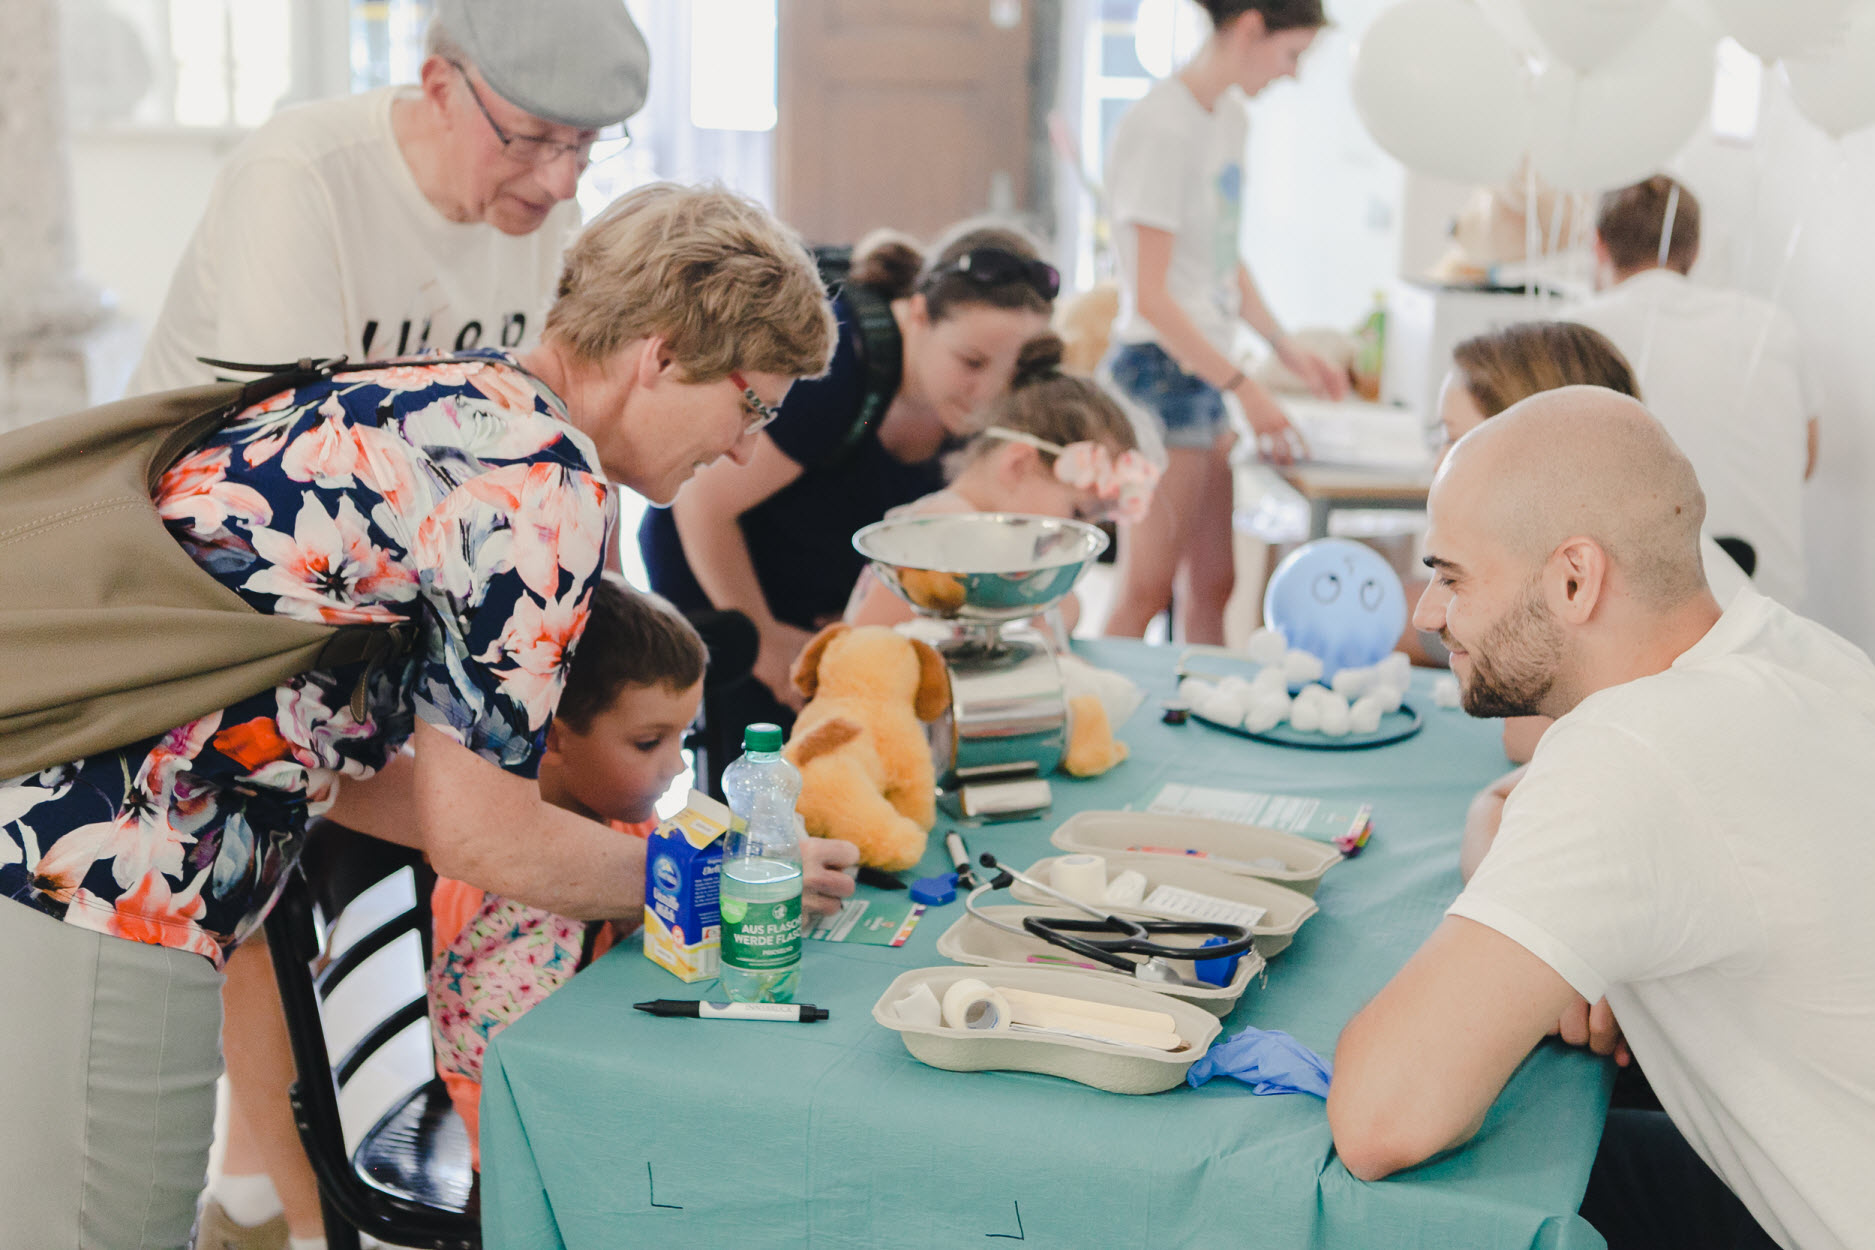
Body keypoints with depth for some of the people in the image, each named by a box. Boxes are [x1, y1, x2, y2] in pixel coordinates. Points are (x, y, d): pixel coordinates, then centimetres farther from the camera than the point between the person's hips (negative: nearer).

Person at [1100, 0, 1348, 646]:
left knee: (1211, 582, 12)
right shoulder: (1161, 127, -16)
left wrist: (1289, 351, 15)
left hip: (1208, 374, 9)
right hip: (1162, 370, -9)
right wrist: (1246, 389, -18)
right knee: (1146, 593, -3)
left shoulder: (1231, 118, 12)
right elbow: (1150, 296, -18)